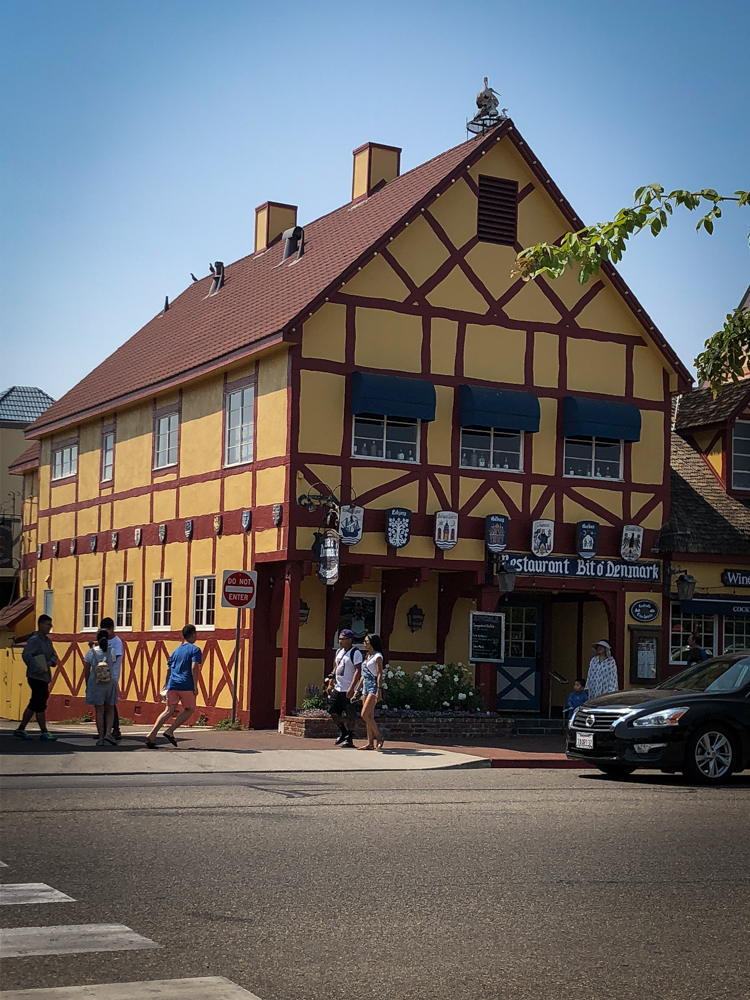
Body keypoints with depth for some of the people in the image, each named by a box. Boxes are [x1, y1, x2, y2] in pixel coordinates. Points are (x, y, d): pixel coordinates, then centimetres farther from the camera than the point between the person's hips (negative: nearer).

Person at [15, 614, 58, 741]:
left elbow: (54, 655, 20)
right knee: (40, 704, -5)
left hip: (44, 677, 9)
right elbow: (26, 655, -23)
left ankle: (21, 730, 19)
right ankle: (44, 732, 0)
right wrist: (37, 668, -23)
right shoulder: (34, 640, -13)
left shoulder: (48, 640, 15)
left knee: (34, 704, 12)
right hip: (36, 677, -9)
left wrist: (51, 662, -3)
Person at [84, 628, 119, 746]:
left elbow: (86, 671, 0)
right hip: (110, 683, 0)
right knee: (110, 710, 14)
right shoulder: (111, 651, -5)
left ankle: (101, 738, 4)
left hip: (95, 684, 0)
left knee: (99, 711, 5)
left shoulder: (91, 652, -5)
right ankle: (108, 733, -2)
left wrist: (87, 685, 11)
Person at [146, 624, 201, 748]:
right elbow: (194, 667, -13)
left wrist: (167, 685, 25)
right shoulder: (195, 650, -1)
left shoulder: (177, 650, 18)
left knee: (169, 711, 4)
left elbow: (168, 668, 18)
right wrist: (195, 685, -10)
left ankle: (152, 735, -11)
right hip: (186, 686, -5)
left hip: (172, 684, 5)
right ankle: (170, 731, 0)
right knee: (189, 709, 13)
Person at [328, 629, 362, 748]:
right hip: (338, 688, 8)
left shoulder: (355, 653, -12)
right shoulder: (339, 652, 14)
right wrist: (331, 684, 16)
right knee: (333, 710, 8)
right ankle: (343, 732, 27)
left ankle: (349, 739, 5)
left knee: (350, 716, -2)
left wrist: (351, 688, -25)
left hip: (348, 690, -8)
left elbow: (358, 671, -18)